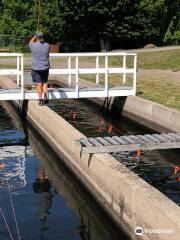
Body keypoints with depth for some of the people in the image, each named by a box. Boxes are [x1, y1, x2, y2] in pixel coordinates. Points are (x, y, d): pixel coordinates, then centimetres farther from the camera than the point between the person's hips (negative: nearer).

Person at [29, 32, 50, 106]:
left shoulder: (33, 46, -10)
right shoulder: (47, 45, -5)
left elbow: (30, 42, 15)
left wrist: (35, 35, 27)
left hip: (36, 68, -2)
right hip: (45, 67, 2)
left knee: (39, 84, 4)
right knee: (45, 82, 16)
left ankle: (40, 99, 2)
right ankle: (45, 95, -2)